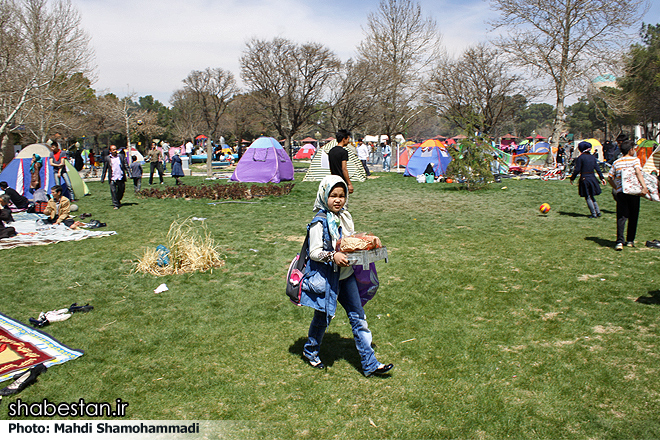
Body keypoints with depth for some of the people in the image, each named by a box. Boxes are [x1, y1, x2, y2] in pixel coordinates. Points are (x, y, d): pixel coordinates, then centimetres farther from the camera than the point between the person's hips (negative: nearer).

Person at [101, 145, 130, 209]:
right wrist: (102, 178, 9)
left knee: (121, 190, 11)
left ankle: (118, 201, 35)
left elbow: (126, 165, 9)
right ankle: (115, 205, 1)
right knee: (113, 191, -6)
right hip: (112, 178, -2)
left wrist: (129, 172, -1)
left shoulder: (121, 156, 6)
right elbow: (105, 169, 9)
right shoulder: (107, 158, 3)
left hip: (121, 177, 2)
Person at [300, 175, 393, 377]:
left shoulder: (346, 216, 5)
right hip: (326, 277, -6)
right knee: (323, 316, 10)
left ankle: (370, 364, 12)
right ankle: (310, 351, 38)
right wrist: (333, 256, -33)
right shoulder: (319, 222, -15)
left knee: (358, 317, 6)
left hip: (346, 275, 6)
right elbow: (314, 252, -18)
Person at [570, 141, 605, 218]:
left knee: (588, 197, 2)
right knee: (592, 196, 18)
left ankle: (594, 214, 2)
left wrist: (572, 178, -3)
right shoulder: (592, 157, 9)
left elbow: (577, 170, -13)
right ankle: (598, 212, 17)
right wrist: (601, 178, 15)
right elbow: (597, 169, 10)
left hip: (584, 179, -6)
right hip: (592, 178, 6)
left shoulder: (580, 158, -10)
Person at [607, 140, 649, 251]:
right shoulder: (635, 160, -1)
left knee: (621, 217, 0)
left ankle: (620, 241, -14)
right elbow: (638, 172, -18)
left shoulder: (616, 162, 8)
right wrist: (644, 187, -26)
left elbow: (610, 178, 7)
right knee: (633, 217, 12)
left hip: (620, 192, 2)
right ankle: (630, 240, 19)